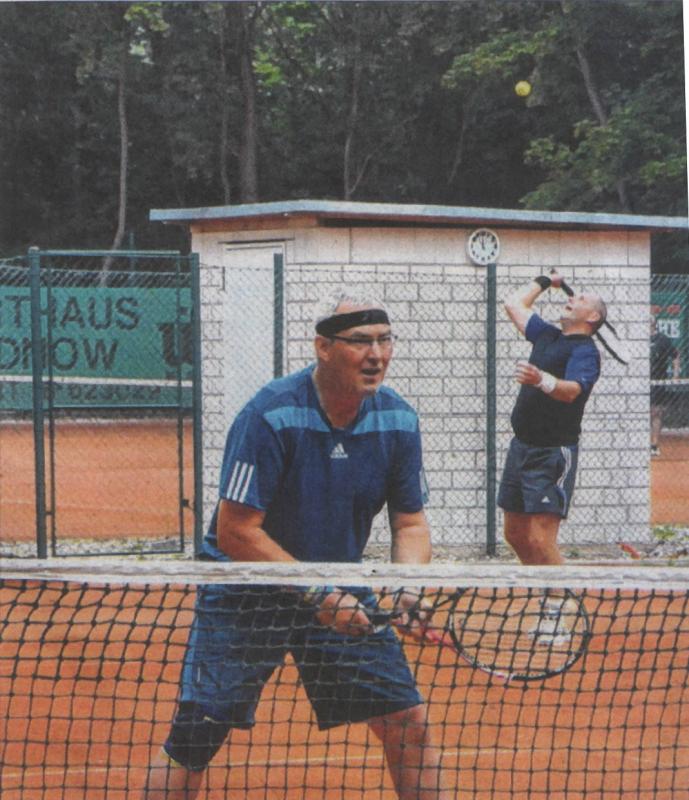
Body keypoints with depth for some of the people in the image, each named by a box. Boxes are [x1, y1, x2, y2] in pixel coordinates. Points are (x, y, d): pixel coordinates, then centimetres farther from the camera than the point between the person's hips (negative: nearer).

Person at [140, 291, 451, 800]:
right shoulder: (270, 417, -23)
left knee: (410, 723, -2)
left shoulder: (398, 420, -6)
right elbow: (236, 532, -23)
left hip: (339, 590, 5)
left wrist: (407, 589, -17)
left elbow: (410, 522, 3)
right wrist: (316, 595, -25)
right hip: (245, 595, -4)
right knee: (194, 738, -8)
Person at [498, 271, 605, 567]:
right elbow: (514, 304, 29)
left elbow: (572, 390, -29)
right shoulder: (548, 335, 14)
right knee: (516, 535, 11)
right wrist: (545, 281, 36)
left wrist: (542, 380, -48)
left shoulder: (585, 351, -10)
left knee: (540, 542, -17)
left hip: (553, 453, -9)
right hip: (521, 447, 9)